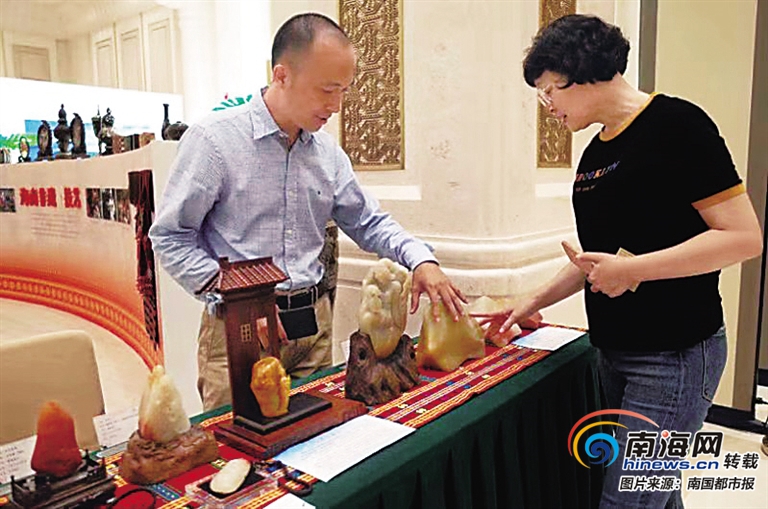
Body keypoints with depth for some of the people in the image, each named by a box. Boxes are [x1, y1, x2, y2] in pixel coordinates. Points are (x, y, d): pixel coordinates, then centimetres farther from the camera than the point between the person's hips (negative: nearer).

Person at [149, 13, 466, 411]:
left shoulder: (328, 152, 7)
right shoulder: (214, 139, -10)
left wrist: (420, 259, -2)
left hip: (313, 325, 5)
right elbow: (170, 237, -7)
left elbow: (368, 222, 14)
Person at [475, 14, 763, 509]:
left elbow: (743, 236, -17)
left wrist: (632, 270, -21)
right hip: (614, 351, 7)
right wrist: (533, 302, 10)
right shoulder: (595, 153, 10)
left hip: (674, 356, -7)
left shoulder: (675, 124, -13)